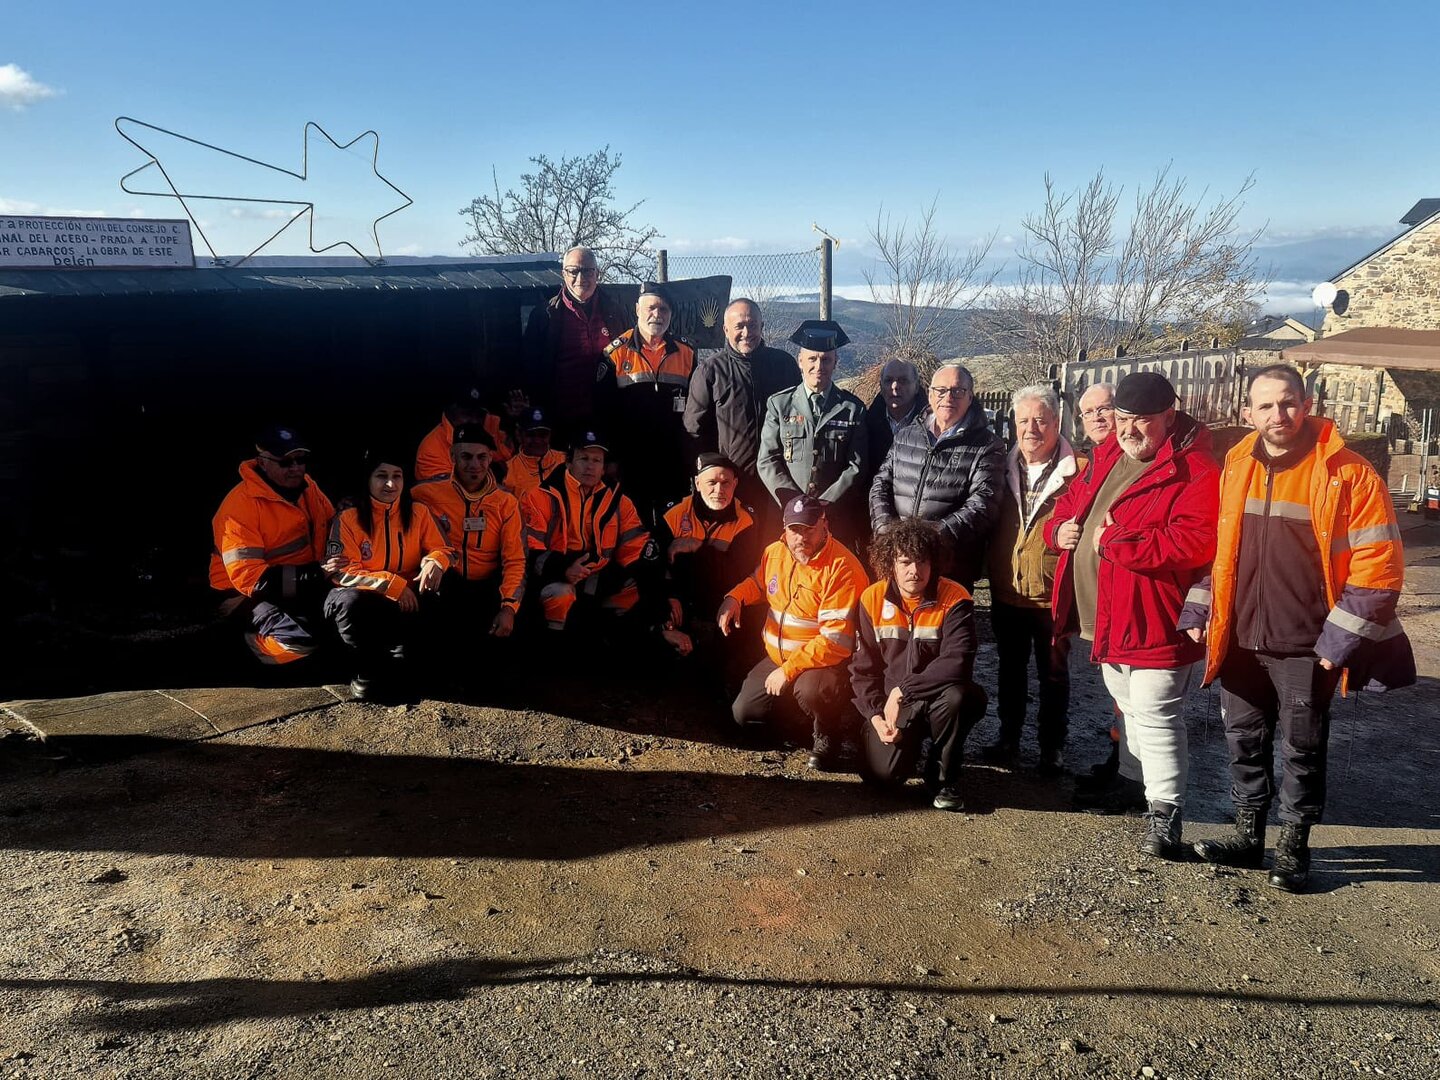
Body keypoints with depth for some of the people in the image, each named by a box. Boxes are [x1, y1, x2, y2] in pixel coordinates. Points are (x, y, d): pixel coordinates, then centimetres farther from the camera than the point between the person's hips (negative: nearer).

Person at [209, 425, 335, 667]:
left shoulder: (307, 486, 2)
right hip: (249, 593, -6)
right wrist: (317, 576, -30)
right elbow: (248, 577, -25)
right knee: (299, 641, -31)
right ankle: (260, 640, -1)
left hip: (302, 588, 6)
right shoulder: (240, 504, -19)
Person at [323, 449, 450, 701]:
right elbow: (342, 572, -11)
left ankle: (396, 661, -19)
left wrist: (434, 562, -19)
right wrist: (392, 584, -24)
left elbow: (440, 549, 8)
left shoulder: (418, 513, 5)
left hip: (406, 600, 2)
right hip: (367, 601, -2)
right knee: (349, 601, -36)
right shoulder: (348, 518, -4)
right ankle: (369, 669, -13)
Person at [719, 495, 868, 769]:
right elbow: (757, 582, 24)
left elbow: (836, 641, -28)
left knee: (809, 690, -38)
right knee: (744, 713, 2)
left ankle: (829, 737, -4)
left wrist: (789, 669, -27)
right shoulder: (775, 552, 0)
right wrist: (734, 598, 1)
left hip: (825, 662, -7)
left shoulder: (842, 567, -24)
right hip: (777, 658, 8)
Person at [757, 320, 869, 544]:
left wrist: (825, 504, -10)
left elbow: (856, 467, 1)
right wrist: (794, 503, -9)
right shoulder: (779, 404, 6)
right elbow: (767, 461, 2)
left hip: (838, 515, 0)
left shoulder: (853, 408, 5)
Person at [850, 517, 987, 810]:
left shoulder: (954, 599, -15)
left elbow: (957, 663, -28)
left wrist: (902, 690, -25)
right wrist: (875, 715, -12)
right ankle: (910, 742, 19)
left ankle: (944, 778, -9)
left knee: (957, 695, -37)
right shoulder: (873, 599, -4)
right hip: (891, 702, 2)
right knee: (880, 773, -20)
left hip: (939, 698, -2)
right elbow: (863, 667, 1)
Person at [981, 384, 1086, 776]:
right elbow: (992, 525, 9)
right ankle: (1008, 738, 33)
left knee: (1053, 672, 11)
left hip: (1053, 594, -4)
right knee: (1010, 668, 17)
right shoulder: (1005, 467, 5)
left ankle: (1051, 746, 25)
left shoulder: (1078, 470, -10)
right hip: (1007, 592, 4)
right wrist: (991, 571, 3)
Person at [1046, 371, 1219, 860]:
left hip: (1151, 619, -9)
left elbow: (1196, 542, -29)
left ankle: (1163, 812, 10)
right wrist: (1060, 527, -3)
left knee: (1155, 715, -3)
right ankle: (1142, 779, 45)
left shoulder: (1193, 472, -18)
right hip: (1104, 615, 9)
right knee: (1129, 706, 25)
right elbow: (1071, 499, 21)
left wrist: (1114, 543, -24)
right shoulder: (1107, 457, 9)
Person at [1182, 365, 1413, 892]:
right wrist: (1199, 611, 8)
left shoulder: (1347, 473, -11)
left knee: (1301, 749, 9)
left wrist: (1340, 639, -15)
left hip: (1308, 647, -4)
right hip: (1241, 641, 4)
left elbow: (1379, 566, -12)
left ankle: (1294, 847, 26)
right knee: (1245, 741, 14)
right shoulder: (1235, 467, 4)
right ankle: (1248, 838, 30)